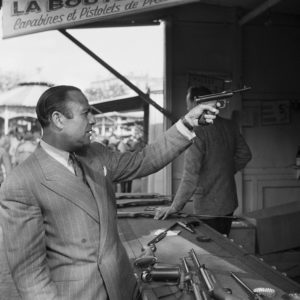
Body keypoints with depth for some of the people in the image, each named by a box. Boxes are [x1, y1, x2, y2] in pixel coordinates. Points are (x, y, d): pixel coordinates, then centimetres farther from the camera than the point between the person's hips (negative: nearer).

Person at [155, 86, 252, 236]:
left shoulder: (197, 130, -20)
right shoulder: (229, 126, 2)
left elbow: (191, 174, -24)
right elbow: (245, 154, 14)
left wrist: (175, 207, -19)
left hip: (208, 208, -7)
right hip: (229, 202, 7)